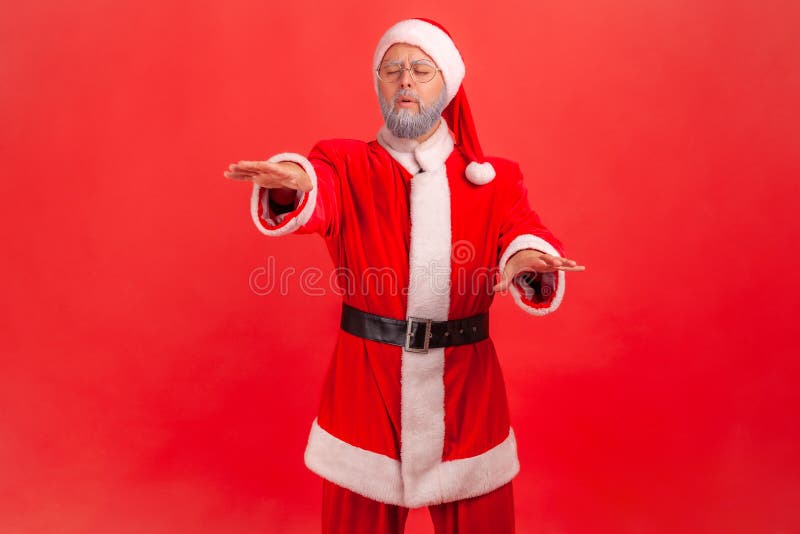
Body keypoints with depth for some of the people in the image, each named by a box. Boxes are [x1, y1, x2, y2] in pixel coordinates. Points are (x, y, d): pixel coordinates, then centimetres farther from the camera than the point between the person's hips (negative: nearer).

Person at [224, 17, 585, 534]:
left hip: (465, 382, 1)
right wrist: (294, 183, -46)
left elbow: (524, 230, -13)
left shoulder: (495, 179, 4)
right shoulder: (346, 165, 0)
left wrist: (526, 257, -38)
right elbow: (317, 199, -21)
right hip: (366, 380, 0)